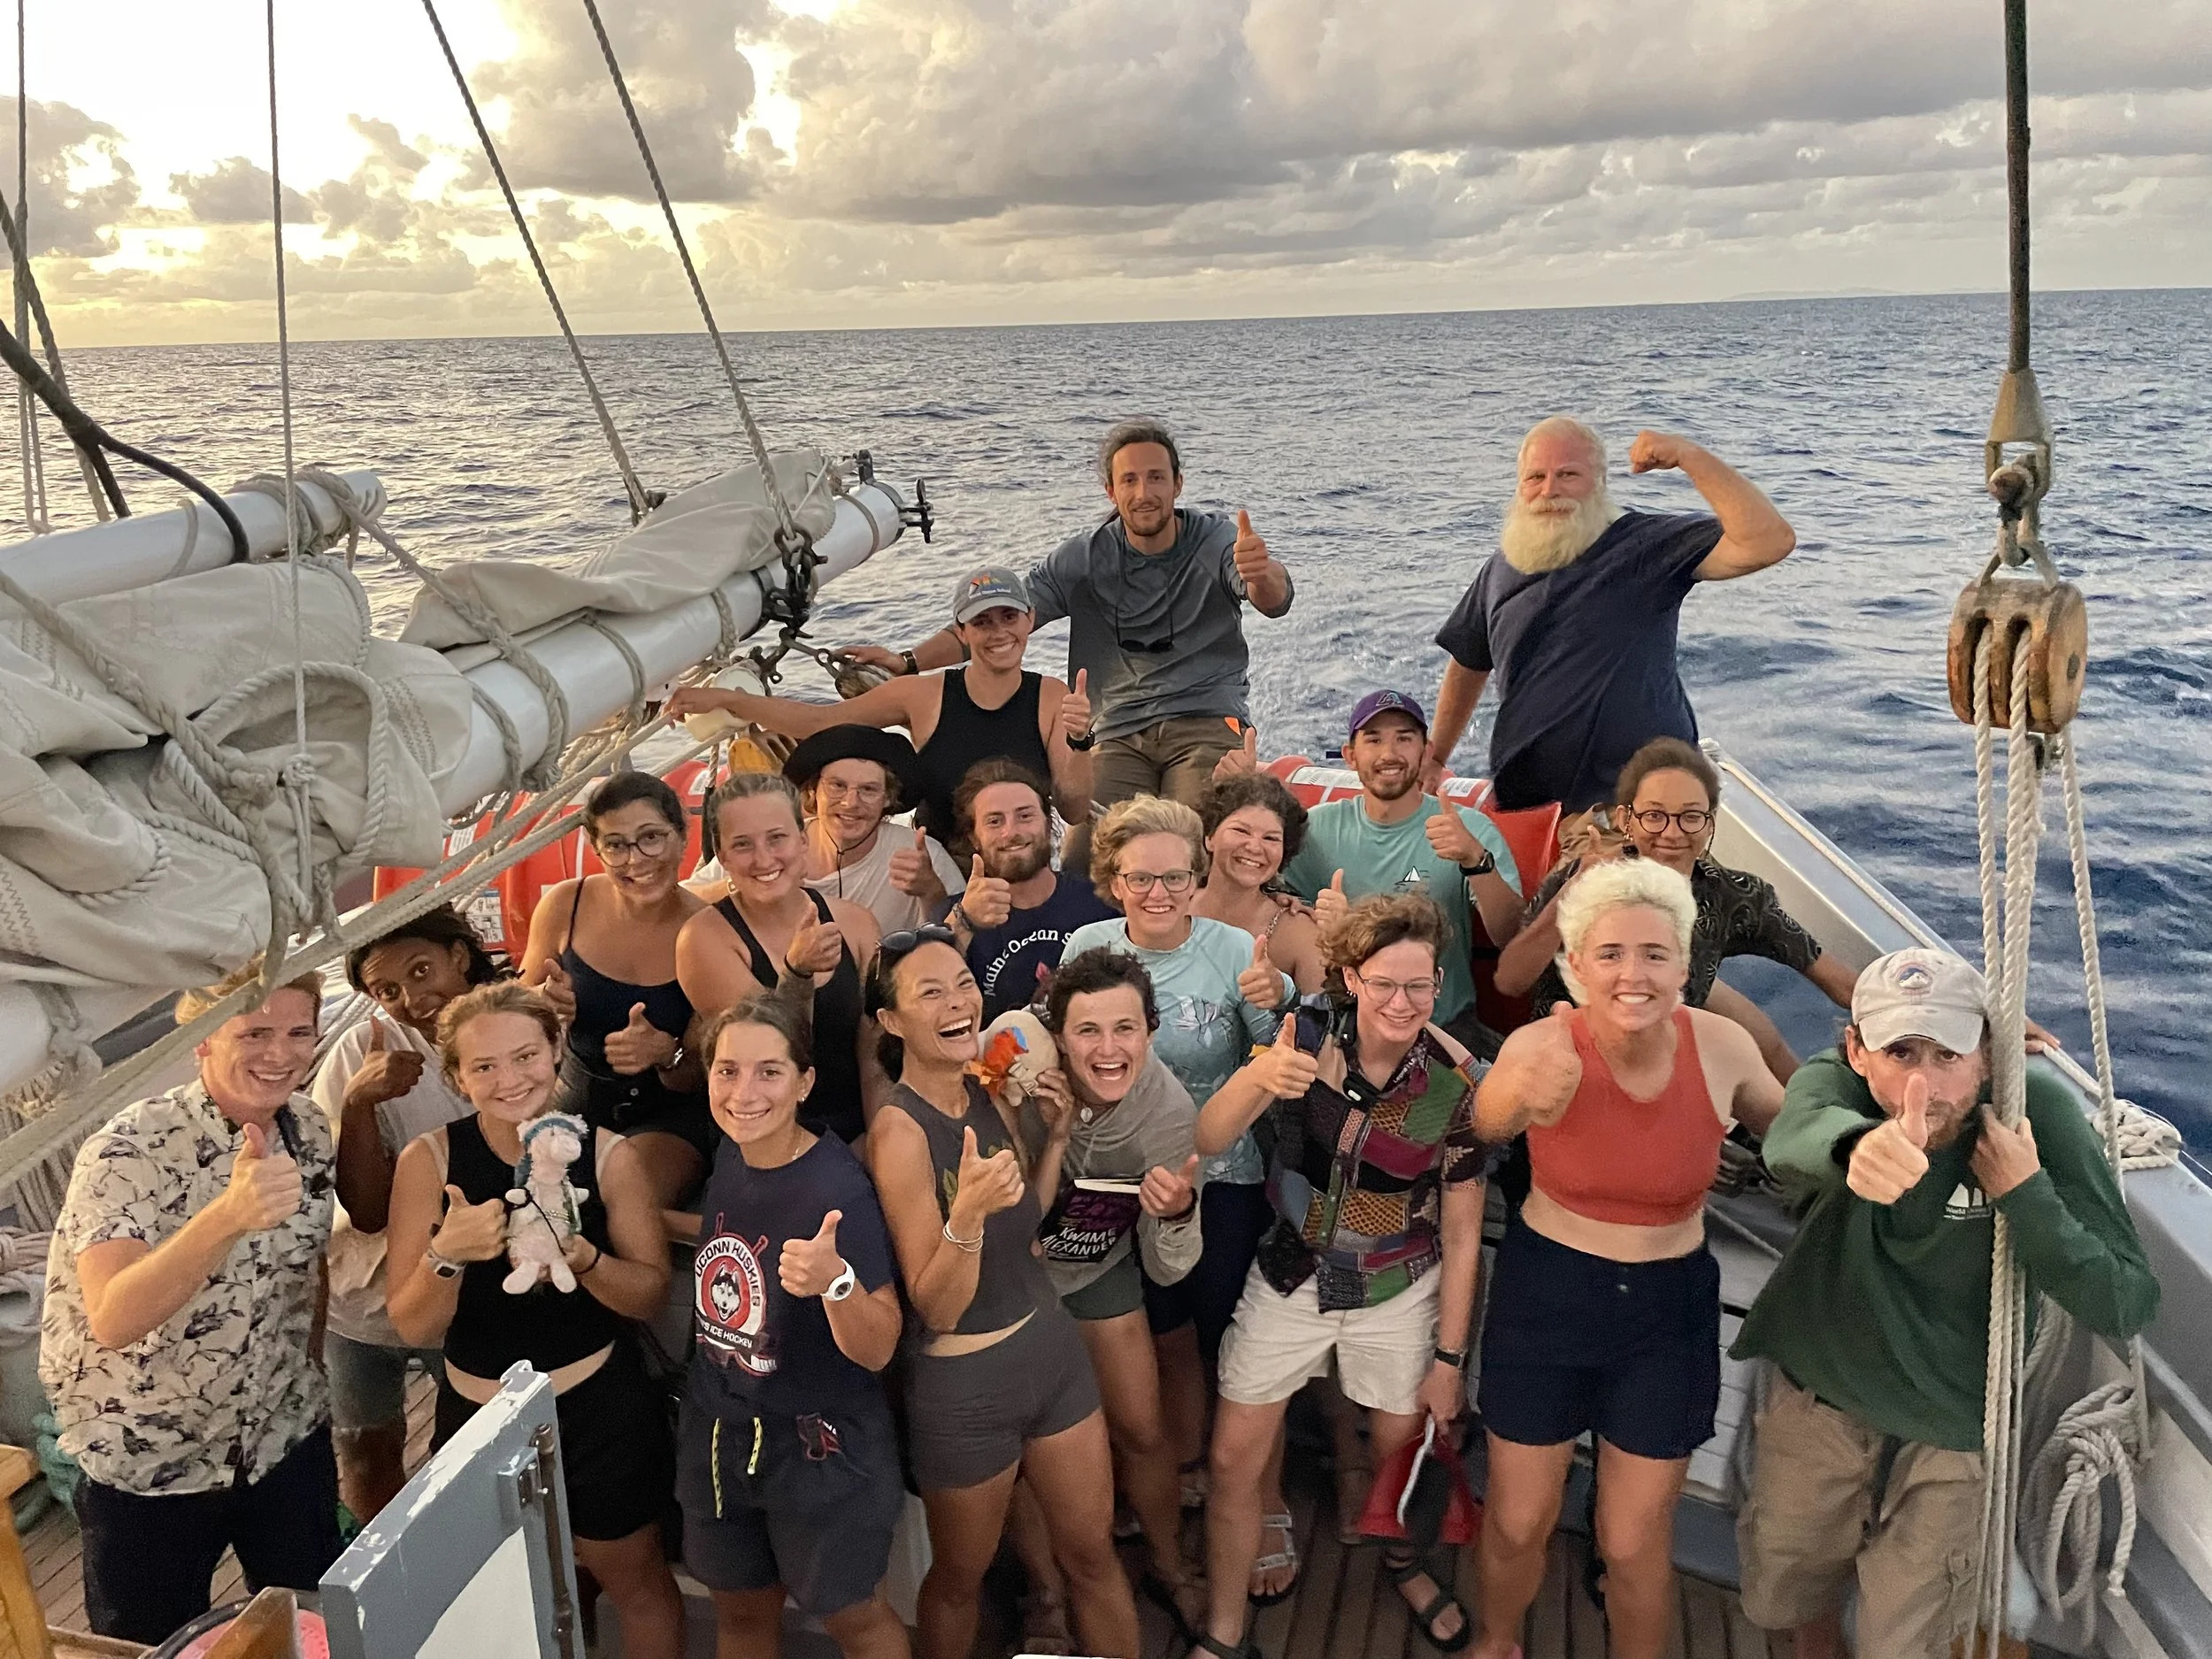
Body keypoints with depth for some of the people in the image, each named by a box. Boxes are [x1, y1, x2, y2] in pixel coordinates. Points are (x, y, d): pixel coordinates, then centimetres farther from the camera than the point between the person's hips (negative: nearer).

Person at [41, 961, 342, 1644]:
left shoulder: (310, 1129, -7)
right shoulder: (130, 1151, -23)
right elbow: (113, 1319, -37)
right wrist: (227, 1216, -51)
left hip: (288, 1435, 4)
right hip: (148, 1459, -4)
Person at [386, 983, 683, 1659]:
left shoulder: (609, 1156, -14)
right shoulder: (429, 1160, -13)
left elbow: (651, 1293, -8)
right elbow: (412, 1328, -11)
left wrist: (580, 1255, -27)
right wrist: (446, 1253, -31)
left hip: (599, 1408, -1)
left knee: (636, 1582, 20)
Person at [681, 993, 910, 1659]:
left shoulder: (838, 1189, -27)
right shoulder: (717, 1158, -8)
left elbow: (878, 1350, -27)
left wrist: (835, 1280, -44)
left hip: (819, 1447, -6)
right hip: (715, 1434, 6)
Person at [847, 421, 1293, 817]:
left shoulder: (1217, 541, 0)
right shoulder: (1083, 559, 6)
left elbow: (1275, 601, -19)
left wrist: (1262, 574, -46)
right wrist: (907, 662, -11)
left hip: (1208, 722, -2)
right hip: (1119, 733, 2)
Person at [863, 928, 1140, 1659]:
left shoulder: (988, 1096, -2)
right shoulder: (900, 1129, -22)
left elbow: (1026, 1231, 7)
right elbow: (935, 1310, -21)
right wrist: (965, 1214, -39)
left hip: (1052, 1346, 6)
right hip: (965, 1381, -6)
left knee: (1092, 1552, 18)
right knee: (960, 1577, 18)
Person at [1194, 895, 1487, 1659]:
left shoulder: (1453, 1080, -18)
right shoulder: (1307, 1036, -17)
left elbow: (1461, 1233, -8)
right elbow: (1208, 1140, -23)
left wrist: (1449, 1357, -3)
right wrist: (1257, 1077, -44)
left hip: (1400, 1293, 0)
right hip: (1291, 1279, 1)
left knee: (1402, 1452, 16)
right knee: (1233, 1461, 4)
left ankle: (1402, 1560, 51)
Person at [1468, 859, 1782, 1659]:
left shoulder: (1723, 1045, -12)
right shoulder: (1542, 1048, -20)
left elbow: (1789, 1126, 6)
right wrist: (1528, 1096, -34)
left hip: (1670, 1305, 1)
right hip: (1546, 1293, -1)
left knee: (1634, 1543, 9)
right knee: (1518, 1523, 13)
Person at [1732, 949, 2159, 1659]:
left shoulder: (2038, 1113, -22)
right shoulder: (1837, 1078, -22)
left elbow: (2125, 1307, -21)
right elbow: (1796, 1137, -48)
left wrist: (2027, 1195, -35)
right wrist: (1859, 1148, -70)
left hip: (1952, 1436, -1)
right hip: (1816, 1400, 1)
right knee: (1784, 1593, 22)